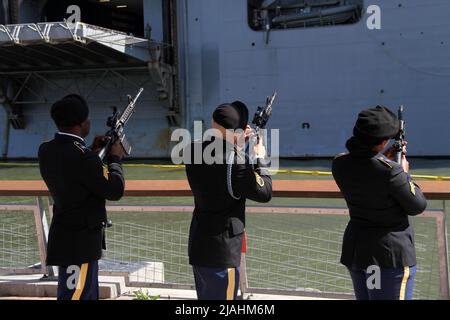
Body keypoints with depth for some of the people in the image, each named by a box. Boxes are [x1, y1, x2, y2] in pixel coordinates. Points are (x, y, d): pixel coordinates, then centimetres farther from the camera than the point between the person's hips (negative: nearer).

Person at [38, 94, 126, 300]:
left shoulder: (46, 151, 2)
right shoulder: (82, 156, -23)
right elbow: (115, 190, -15)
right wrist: (115, 159, 1)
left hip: (65, 238, 9)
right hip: (80, 244, -9)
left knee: (90, 295, 20)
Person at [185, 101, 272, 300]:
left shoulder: (194, 150, -3)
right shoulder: (235, 161, -23)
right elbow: (264, 193, -10)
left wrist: (237, 144, 11)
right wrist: (260, 158, 2)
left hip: (197, 245, 8)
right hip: (221, 251, -7)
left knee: (206, 297, 21)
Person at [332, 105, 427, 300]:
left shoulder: (339, 164, -4)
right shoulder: (390, 171, -23)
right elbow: (417, 206, -10)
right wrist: (404, 174, 3)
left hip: (355, 248, 7)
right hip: (391, 253, -7)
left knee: (364, 297, 20)